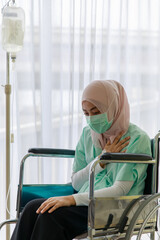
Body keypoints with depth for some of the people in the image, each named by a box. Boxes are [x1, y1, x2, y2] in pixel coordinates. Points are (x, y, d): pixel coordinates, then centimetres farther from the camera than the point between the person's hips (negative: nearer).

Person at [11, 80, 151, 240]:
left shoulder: (137, 139, -7)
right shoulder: (88, 134, 14)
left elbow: (120, 191, -15)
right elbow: (76, 183, 12)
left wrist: (72, 199, -25)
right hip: (87, 202, 6)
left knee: (52, 214, -30)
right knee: (33, 209, -23)